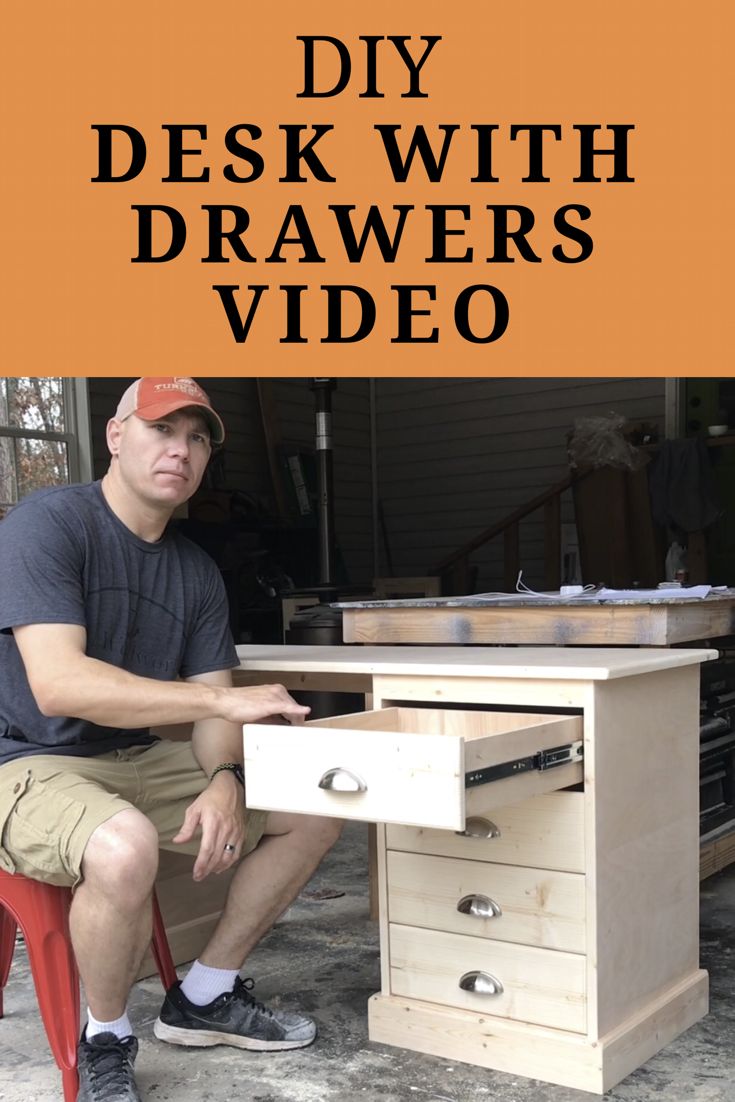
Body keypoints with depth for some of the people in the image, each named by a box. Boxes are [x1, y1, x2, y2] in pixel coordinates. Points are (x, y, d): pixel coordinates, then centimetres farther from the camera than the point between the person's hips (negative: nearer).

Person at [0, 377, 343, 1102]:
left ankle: (203, 998, 16)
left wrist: (224, 782, -19)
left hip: (139, 760, 8)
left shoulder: (197, 572, 7)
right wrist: (223, 699, -31)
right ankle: (104, 1042, -7)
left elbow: (213, 714, 4)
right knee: (123, 846, -39)